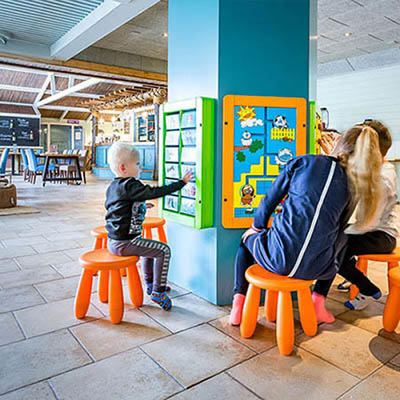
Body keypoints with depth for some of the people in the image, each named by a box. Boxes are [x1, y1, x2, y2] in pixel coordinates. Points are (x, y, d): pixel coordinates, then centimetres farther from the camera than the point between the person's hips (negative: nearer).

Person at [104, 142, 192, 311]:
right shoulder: (130, 186, -19)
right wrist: (181, 182, -14)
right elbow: (156, 192, -22)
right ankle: (158, 292, 3)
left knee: (151, 247, 29)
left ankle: (151, 284, 40)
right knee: (164, 250, -8)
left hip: (113, 241, 10)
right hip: (124, 243, -10)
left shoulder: (112, 186, 11)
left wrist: (141, 206, 28)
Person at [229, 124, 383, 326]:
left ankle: (239, 302, 24)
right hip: (314, 268, 3)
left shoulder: (303, 162, 0)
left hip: (279, 256, -3)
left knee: (248, 239, 31)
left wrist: (257, 227, 20)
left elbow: (271, 199, 4)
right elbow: (339, 228, 14)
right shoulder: (354, 185, 7)